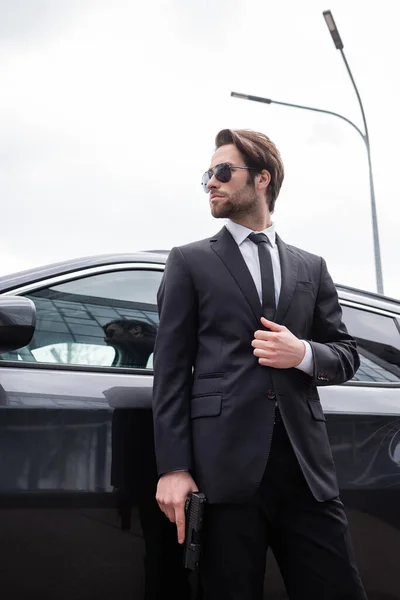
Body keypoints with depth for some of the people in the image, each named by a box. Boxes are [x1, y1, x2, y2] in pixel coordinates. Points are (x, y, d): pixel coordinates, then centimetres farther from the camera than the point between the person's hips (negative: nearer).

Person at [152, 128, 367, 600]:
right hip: (225, 466, -2)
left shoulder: (311, 268, 18)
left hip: (306, 467, 3)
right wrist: (173, 468, -7)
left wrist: (303, 354, -6)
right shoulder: (189, 262, 10)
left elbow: (346, 355, 18)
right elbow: (171, 368, 2)